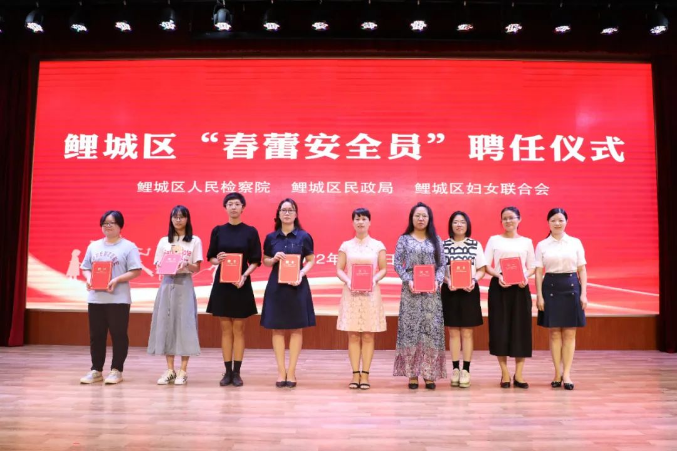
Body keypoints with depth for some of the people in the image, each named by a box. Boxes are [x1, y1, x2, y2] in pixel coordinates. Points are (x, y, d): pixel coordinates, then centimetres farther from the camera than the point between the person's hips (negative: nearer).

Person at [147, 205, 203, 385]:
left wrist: (186, 265, -19)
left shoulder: (195, 241, 5)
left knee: (184, 325, -6)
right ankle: (170, 370, 10)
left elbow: (197, 268, 1)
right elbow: (157, 266, 10)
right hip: (167, 285, 3)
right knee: (165, 324, 1)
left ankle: (183, 371, 1)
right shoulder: (163, 241, 12)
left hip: (184, 285, -3)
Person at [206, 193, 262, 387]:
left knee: (238, 329, 3)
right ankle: (227, 371, 14)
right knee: (225, 329, 6)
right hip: (221, 284, 2)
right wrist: (217, 260, -14)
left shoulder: (251, 232, -1)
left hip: (241, 285, -2)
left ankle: (237, 372, 11)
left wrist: (244, 276, -18)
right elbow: (210, 257, 8)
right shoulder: (218, 231, 4)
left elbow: (255, 261, -2)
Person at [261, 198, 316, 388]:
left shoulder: (304, 236, -1)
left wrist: (301, 274, -15)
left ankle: (291, 371, 11)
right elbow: (265, 261, 12)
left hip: (297, 286, -1)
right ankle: (281, 371, 13)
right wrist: (274, 259, -10)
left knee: (296, 329, 2)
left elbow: (311, 260, 2)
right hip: (276, 286, 2)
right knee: (277, 329, 4)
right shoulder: (271, 237, 5)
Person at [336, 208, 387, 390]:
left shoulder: (378, 245, 5)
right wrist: (348, 280, -15)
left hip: (371, 293, 0)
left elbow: (383, 269, 4)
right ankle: (355, 374, 7)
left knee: (368, 335, 0)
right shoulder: (346, 245, 7)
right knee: (353, 335, 1)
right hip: (351, 293, 1)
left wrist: (374, 279, -15)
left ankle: (365, 374, 7)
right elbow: (339, 269, 4)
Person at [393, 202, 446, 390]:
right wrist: (408, 281, -13)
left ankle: (429, 373, 6)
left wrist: (437, 281, -10)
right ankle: (412, 373, 3)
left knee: (431, 329, -1)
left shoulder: (436, 240, 10)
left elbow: (442, 264, 7)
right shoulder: (404, 239, 5)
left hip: (431, 290, 2)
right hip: (411, 290, -1)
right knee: (410, 328, -3)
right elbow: (397, 264, 0)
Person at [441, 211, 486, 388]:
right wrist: (448, 281, -16)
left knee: (467, 332, 3)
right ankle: (455, 369, 14)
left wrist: (474, 280, -16)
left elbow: (481, 270, 3)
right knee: (453, 332, 6)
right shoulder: (444, 244, 3)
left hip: (469, 290, 0)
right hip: (450, 291, 0)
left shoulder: (476, 245, 4)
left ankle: (466, 370, 10)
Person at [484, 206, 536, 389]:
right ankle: (505, 374, 7)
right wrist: (498, 276, -17)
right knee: (500, 328, -2)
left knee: (521, 328, 0)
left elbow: (531, 267, 9)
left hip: (520, 288, 1)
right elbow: (487, 266, 1)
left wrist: (525, 277, -12)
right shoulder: (494, 240, 6)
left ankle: (519, 374, 9)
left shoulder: (527, 242, 10)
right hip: (499, 287, -1)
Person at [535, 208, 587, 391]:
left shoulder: (575, 242, 5)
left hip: (571, 286, 1)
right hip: (551, 287, 0)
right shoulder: (542, 245, 3)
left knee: (569, 333, 2)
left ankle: (566, 373, 7)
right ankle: (558, 372, 13)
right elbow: (538, 272, 2)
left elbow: (582, 270, 5)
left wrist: (583, 293, -2)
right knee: (554, 332, 4)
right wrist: (539, 296, -5)